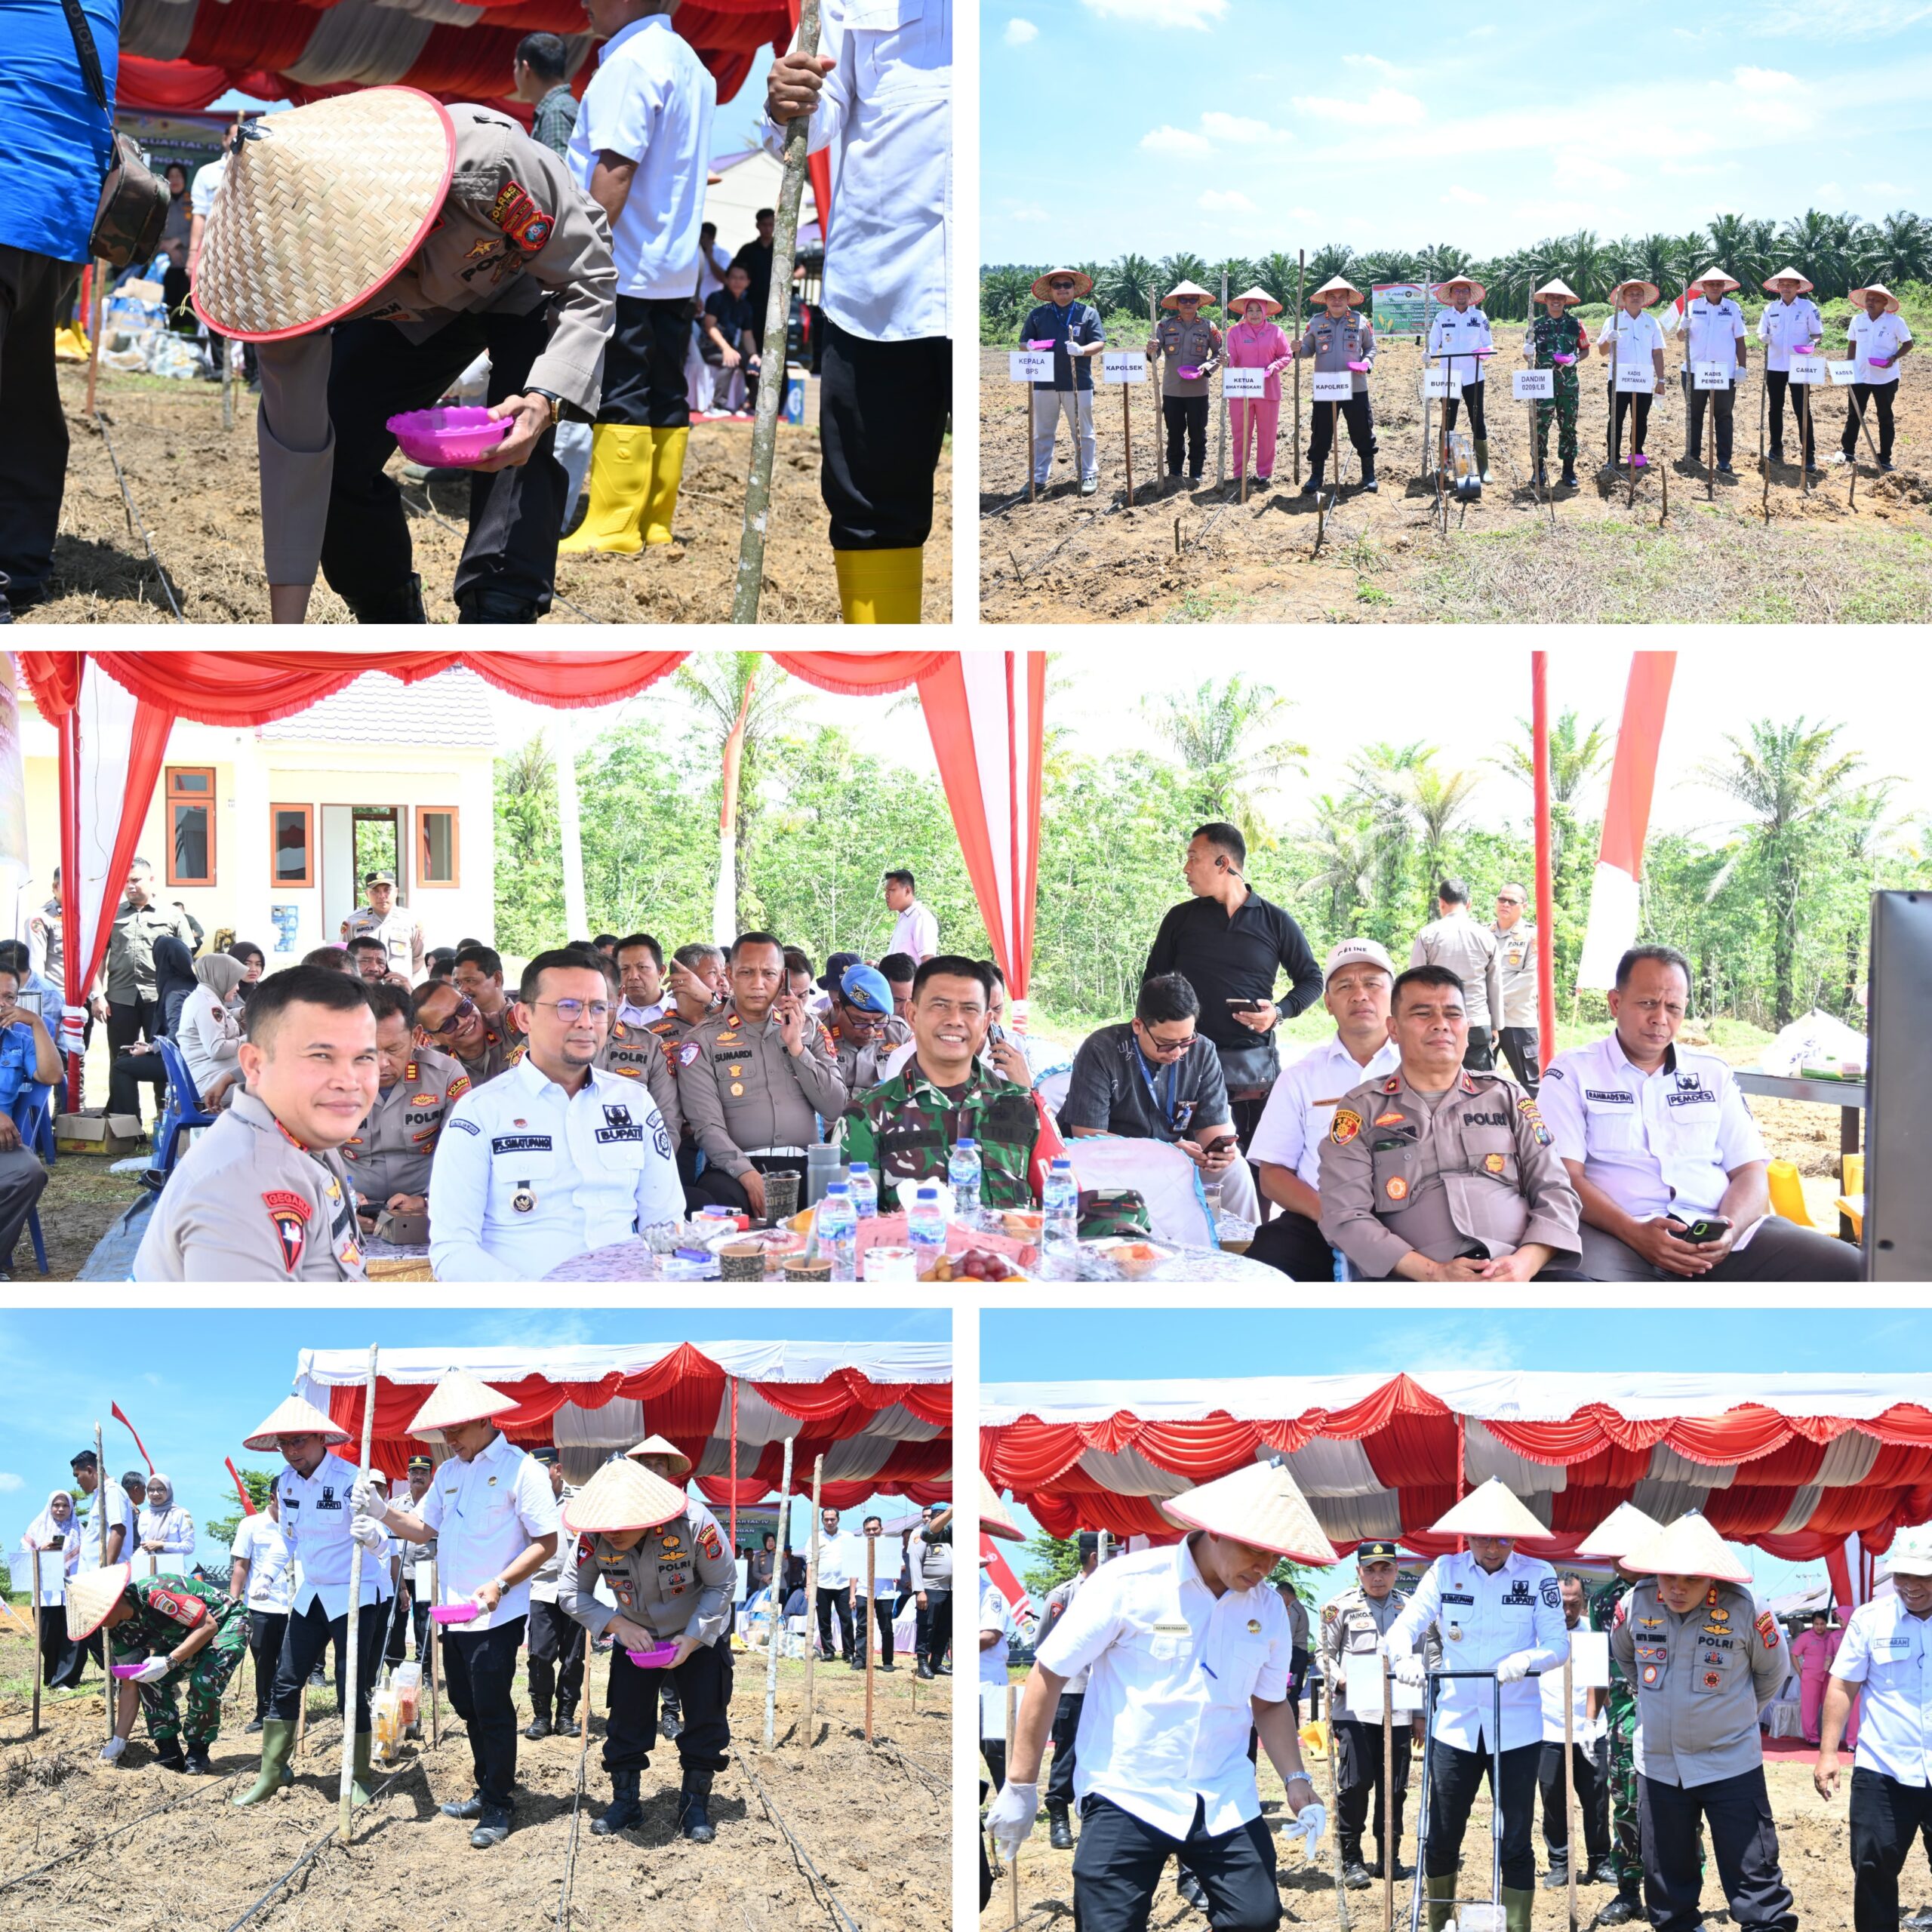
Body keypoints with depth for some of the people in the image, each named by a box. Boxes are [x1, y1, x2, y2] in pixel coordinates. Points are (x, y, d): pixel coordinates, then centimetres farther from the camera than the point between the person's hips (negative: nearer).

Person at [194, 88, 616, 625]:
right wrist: (285, 636, -26)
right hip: (414, 313, 3)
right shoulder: (295, 267, -32)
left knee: (518, 450, -29)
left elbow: (589, 282, -29)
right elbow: (295, 444, -26)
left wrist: (545, 400, -49)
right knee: (334, 460, -11)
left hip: (535, 287, -3)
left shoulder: (493, 166, -45)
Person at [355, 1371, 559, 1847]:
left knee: (492, 1710, -4)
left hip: (497, 1616, -8)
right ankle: (485, 1791, 28)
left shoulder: (520, 1470, -11)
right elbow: (423, 1528, 17)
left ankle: (497, 1808, 5)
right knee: (469, 1707, 15)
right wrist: (382, 1511, -1)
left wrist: (498, 1585, -22)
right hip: (453, 1613, 8)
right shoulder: (449, 1472, 13)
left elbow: (546, 1542, -14)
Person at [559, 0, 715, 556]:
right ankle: (656, 522, 11)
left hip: (624, 266, -9)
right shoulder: (688, 62, 16)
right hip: (676, 267, 9)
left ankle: (613, 526, -6)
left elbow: (616, 169, -20)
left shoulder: (628, 63, -14)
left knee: (619, 397, -7)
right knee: (665, 396, 8)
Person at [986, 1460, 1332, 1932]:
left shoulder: (1268, 1609, 4)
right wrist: (1020, 1786, -6)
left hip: (1227, 1801, 4)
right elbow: (1048, 1676, -6)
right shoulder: (1130, 1583, -10)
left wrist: (1295, 1779, 3)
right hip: (1126, 1799, -4)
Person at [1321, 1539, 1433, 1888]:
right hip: (1353, 1711, -2)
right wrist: (1338, 1680, -11)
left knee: (1394, 1788, 6)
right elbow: (1326, 1653, 9)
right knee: (1355, 1783, -8)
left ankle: (1389, 1858, 18)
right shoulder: (1341, 1607, 4)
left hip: (1398, 1712, 2)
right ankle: (1351, 1860, 3)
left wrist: (1422, 1713, 10)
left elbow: (1431, 1660, 13)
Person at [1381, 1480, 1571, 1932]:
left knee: (1514, 1843, 1)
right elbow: (1405, 1626, -5)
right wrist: (1404, 1656, -28)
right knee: (1441, 1839, 7)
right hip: (1455, 1725, 2)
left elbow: (1559, 1643, -9)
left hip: (1516, 1729, -1)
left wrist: (1527, 1660, -30)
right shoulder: (1445, 1571, 0)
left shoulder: (1537, 1575, -3)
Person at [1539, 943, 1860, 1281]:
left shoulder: (1712, 1073, 21)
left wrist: (1730, 1230, -9)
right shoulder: (1571, 1073, 9)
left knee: (1848, 1269, -18)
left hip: (1715, 1237, 5)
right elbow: (1566, 1177, -2)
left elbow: (1750, 1172, 14)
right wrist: (1635, 1232, -19)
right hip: (1619, 1237, -5)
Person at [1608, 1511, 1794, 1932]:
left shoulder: (1743, 1610, -17)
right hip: (1658, 1765, 3)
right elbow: (1623, 1654, 15)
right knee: (1667, 1877, 14)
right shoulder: (1637, 1604, -9)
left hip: (1731, 1762, -3)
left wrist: (1736, 1715, 9)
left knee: (1753, 1877, -3)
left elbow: (1772, 1671, 3)